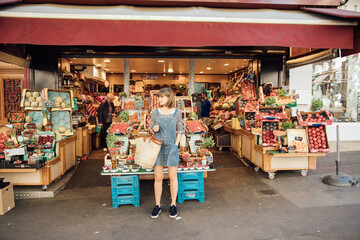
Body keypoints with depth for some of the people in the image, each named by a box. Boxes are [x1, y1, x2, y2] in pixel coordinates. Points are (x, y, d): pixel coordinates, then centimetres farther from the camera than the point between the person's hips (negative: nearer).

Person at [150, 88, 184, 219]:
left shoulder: (177, 112, 1)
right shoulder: (155, 112, 3)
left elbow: (179, 131, 6)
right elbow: (150, 129, 10)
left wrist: (176, 145, -4)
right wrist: (154, 129, -13)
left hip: (171, 148, -1)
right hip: (158, 147, 1)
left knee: (173, 177, 6)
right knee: (158, 178, 5)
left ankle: (173, 205, 21)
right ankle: (157, 205, 20)